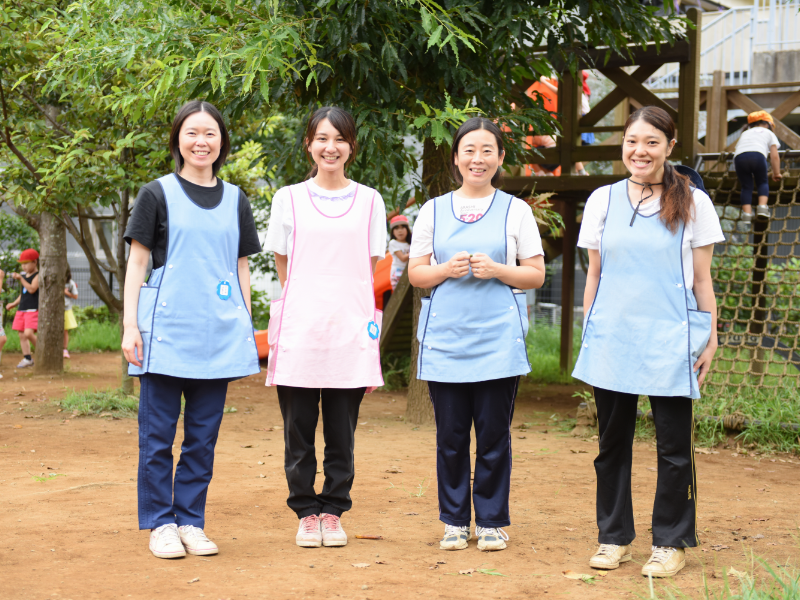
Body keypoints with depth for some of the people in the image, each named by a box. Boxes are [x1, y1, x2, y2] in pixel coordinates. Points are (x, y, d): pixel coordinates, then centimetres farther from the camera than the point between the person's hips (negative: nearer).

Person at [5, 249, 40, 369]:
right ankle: (27, 359, 11)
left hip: (33, 309, -8)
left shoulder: (37, 276, -7)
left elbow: (32, 289, -22)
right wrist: (14, 304, 19)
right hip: (22, 309, 8)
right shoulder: (24, 275, 16)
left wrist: (21, 279, -22)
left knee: (29, 333, -20)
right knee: (22, 335, 4)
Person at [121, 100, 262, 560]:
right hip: (167, 330, -3)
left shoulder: (236, 200, 13)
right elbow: (137, 262, 1)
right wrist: (130, 325, -6)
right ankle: (161, 523, 8)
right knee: (158, 432, -1)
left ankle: (191, 521, 14)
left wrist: (247, 327, 12)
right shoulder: (158, 194, 2)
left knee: (204, 433, 6)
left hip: (219, 332, 3)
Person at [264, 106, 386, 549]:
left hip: (351, 332, 1)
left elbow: (374, 274, 11)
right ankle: (306, 512, 13)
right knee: (298, 427, 1)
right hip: (299, 329, 0)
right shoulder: (289, 199, 8)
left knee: (342, 430, 3)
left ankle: (333, 511, 15)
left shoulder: (369, 201, 10)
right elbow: (283, 269, 11)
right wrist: (307, 303, 1)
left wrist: (372, 330, 3)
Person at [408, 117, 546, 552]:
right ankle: (454, 521, 16)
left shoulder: (515, 211, 6)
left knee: (493, 435, 1)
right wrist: (446, 269, -9)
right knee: (450, 435, 3)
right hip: (445, 337, 1)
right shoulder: (434, 211, 10)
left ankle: (492, 521, 14)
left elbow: (536, 275, 5)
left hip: (498, 339, -1)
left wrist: (496, 270, -12)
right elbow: (415, 272, 10)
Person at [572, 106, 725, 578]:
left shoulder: (693, 203, 2)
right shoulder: (603, 201, 8)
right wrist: (588, 334, 9)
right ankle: (615, 537, 20)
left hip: (670, 342, -2)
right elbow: (595, 274, 12)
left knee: (674, 446, 0)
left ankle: (672, 543, 13)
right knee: (613, 442, 8)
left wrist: (711, 338, 0)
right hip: (611, 340, 2)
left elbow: (702, 279, 4)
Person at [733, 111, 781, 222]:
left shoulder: (745, 133, 40)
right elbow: (775, 156, 24)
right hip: (757, 155, -2)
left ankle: (747, 213, -5)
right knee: (762, 183, 17)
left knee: (746, 187, 11)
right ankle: (762, 206, -4)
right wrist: (777, 173, 31)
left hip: (739, 157, 2)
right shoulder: (769, 133, 31)